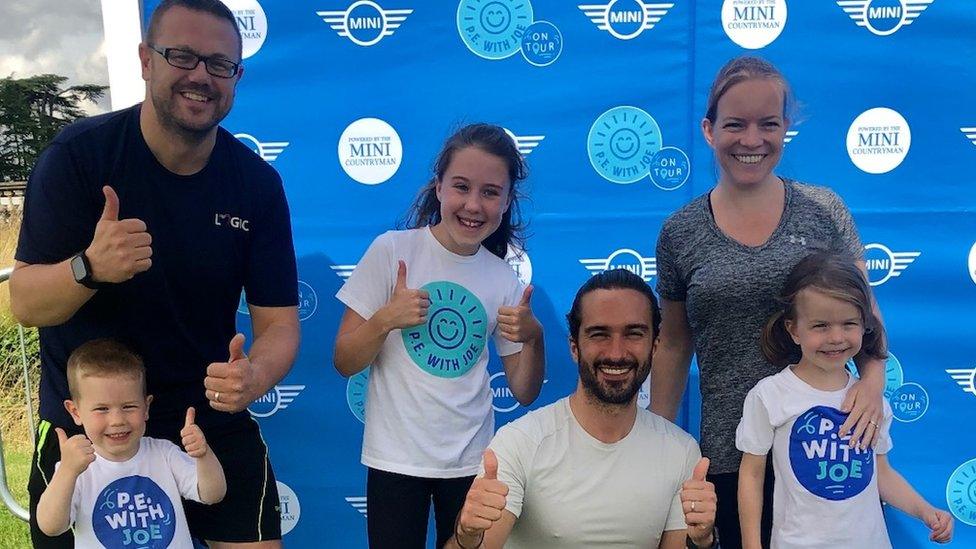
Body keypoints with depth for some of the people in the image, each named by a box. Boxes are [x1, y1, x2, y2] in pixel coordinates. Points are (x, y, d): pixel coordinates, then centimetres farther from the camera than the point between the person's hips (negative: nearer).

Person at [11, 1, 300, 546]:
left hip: (214, 425, 2)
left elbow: (278, 321, -7)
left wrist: (254, 376, -30)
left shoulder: (257, 183, -7)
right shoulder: (78, 155, -13)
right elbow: (25, 303, -14)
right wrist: (89, 268, -36)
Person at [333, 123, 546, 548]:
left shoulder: (504, 280, 1)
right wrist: (385, 319, -22)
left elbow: (524, 392, 5)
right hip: (396, 459, -3)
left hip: (471, 463, 3)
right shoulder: (392, 250, -8)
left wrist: (533, 336, -13)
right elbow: (344, 363, -4)